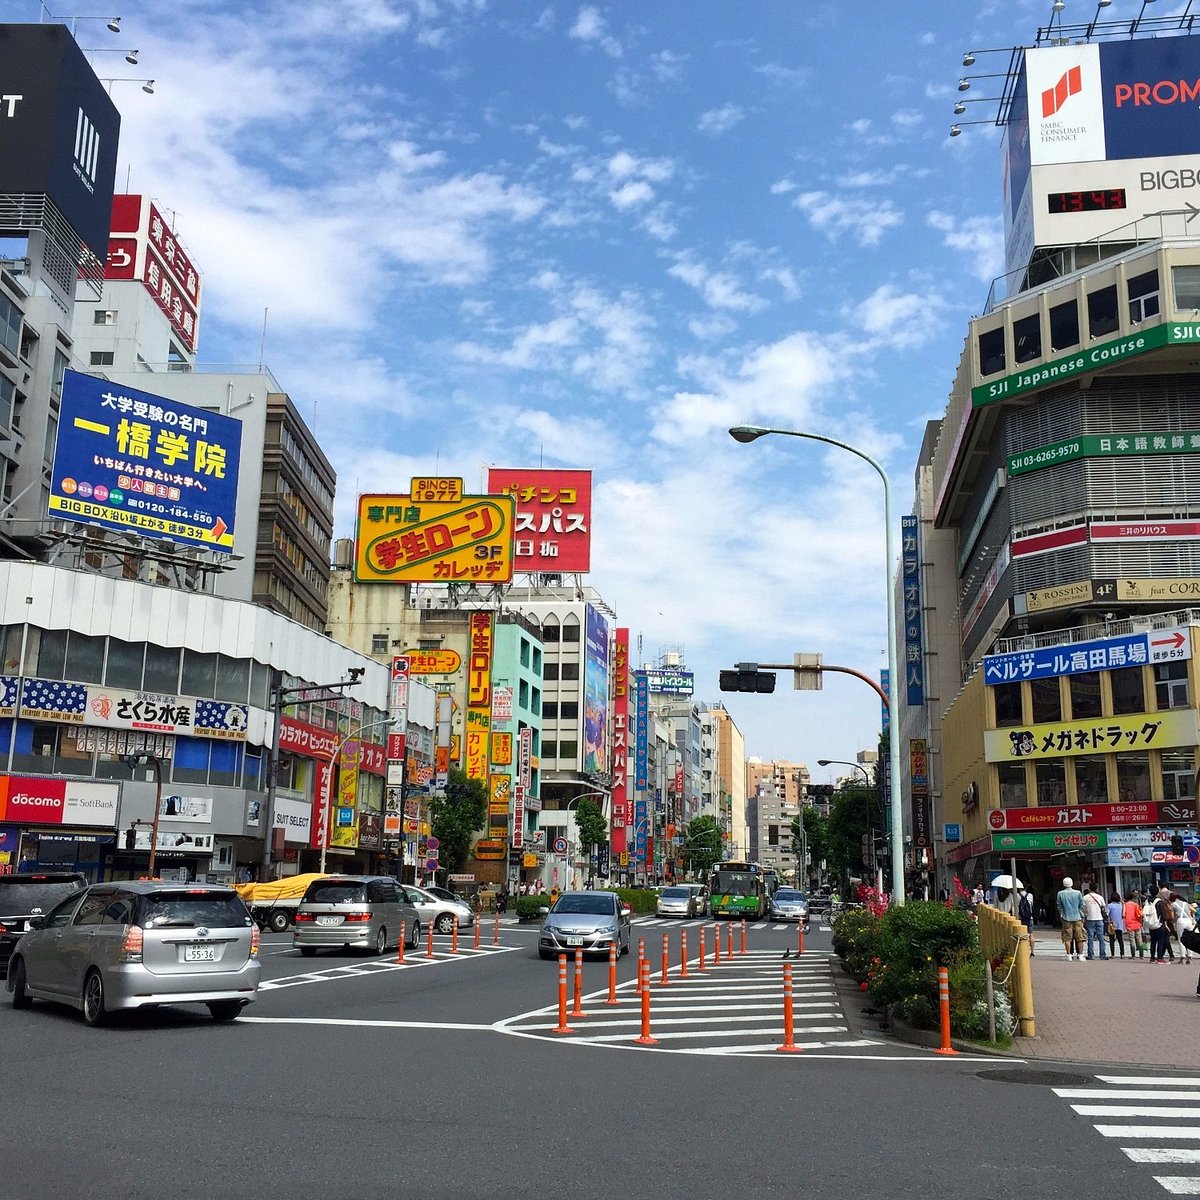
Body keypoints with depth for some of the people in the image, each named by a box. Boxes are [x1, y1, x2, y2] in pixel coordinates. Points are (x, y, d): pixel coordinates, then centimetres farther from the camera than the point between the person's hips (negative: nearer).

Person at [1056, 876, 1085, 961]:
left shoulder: (1060, 894, -2)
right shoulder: (1078, 893, -2)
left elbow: (1059, 906, 3)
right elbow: (1082, 905, 4)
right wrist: (1081, 916, 15)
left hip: (1066, 918, 0)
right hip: (1077, 918, 0)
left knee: (1067, 938, 2)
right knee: (1079, 937, 6)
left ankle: (1069, 955, 0)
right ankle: (1080, 955, 6)